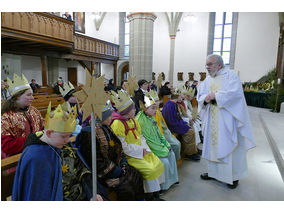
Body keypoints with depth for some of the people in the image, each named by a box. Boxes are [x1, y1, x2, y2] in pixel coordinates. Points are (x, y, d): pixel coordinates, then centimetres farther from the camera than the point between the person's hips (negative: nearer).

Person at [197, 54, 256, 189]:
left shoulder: (230, 76, -5)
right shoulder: (207, 80, 12)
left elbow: (235, 93, -20)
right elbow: (200, 96, 6)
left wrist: (215, 96, -18)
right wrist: (205, 98, -16)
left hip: (227, 121, -5)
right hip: (212, 121, 6)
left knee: (230, 147, 3)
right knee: (213, 145, 12)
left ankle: (234, 176, 19)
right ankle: (213, 172, 27)